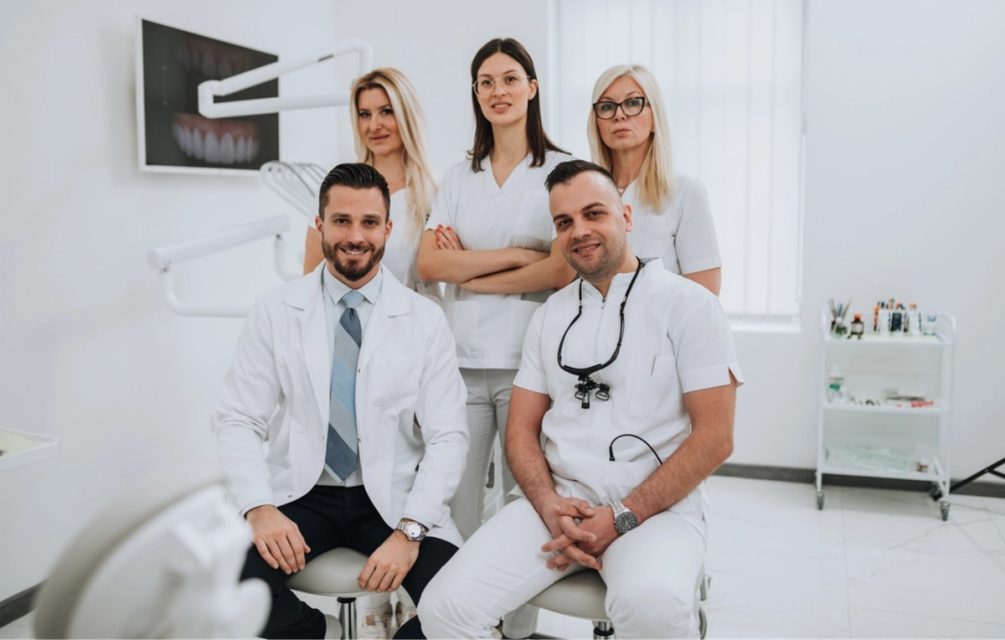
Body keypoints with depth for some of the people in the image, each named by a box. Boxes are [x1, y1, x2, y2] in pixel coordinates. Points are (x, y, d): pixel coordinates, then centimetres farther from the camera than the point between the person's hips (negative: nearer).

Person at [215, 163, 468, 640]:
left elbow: (448, 437, -5)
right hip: (300, 496, 1)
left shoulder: (425, 319, -1)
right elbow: (237, 421, 0)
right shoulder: (275, 312, 1)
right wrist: (259, 508, -17)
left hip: (392, 499, 0)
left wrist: (410, 530, -18)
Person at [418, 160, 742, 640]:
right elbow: (522, 429, 12)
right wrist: (549, 507, -8)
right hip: (558, 503, 4)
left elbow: (714, 437, -6)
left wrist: (623, 518, -13)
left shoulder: (687, 304, -1)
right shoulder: (550, 315, 13)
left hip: (655, 507, -3)